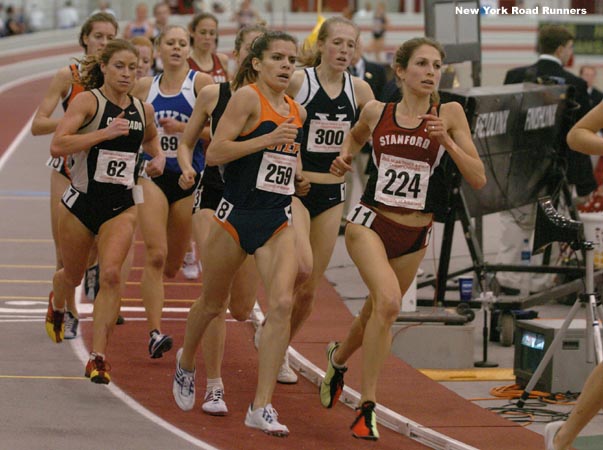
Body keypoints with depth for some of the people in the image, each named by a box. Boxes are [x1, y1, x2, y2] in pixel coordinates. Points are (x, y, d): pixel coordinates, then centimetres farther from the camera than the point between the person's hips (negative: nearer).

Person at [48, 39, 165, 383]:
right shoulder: (88, 101, -11)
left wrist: (159, 156, 9)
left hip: (121, 206, 2)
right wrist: (105, 132, -28)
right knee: (74, 276, 17)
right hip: (82, 202, -2)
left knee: (111, 274, -19)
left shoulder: (143, 110, 5)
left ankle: (98, 357, -17)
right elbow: (57, 145, -24)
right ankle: (57, 308, 55)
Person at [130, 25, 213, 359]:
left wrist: (183, 128, -21)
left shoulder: (200, 83, -2)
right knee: (155, 254, -16)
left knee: (173, 262, 11)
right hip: (152, 174, 0)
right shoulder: (144, 87, 8)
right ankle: (155, 332, -19)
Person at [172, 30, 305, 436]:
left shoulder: (296, 112, 11)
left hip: (278, 219, 4)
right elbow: (215, 152, -17)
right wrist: (268, 139, -23)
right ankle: (186, 363, 46)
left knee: (282, 303, -16)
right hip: (237, 214, -4)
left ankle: (262, 407, -16)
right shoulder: (248, 97, -9)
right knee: (213, 304, 14)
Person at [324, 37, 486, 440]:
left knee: (377, 313, 17)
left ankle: (339, 357, 51)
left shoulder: (450, 114, -3)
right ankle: (367, 406, -20)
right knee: (388, 302, -26)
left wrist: (446, 140, -18)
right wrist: (345, 157, 6)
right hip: (370, 222, -2)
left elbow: (478, 179, -7)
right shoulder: (376, 112, 1)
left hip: (415, 236, 2)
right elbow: (356, 136, 26)